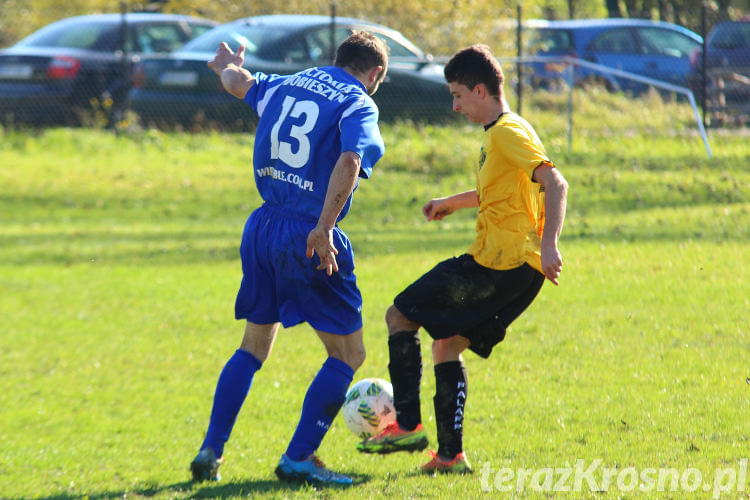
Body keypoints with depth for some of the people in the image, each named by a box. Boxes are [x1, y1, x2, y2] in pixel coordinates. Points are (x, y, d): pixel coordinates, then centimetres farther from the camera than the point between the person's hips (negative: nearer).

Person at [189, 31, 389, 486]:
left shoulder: (284, 86, 13)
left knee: (254, 346, 21)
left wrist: (227, 65, 56)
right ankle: (298, 459, -1)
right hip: (308, 237, -7)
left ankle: (211, 451, 16)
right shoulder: (358, 104, -6)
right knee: (348, 354, 5)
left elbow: (238, 82, 33)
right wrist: (324, 228, -30)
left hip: (263, 227, 7)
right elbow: (350, 161, -25)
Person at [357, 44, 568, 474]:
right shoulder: (498, 133, 19)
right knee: (446, 344, 16)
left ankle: (408, 426, -3)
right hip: (516, 269, 10)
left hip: (501, 266, -10)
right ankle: (451, 455, 13)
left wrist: (549, 244, -33)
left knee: (400, 315, -2)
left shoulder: (507, 132, -12)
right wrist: (453, 202, 44)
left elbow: (555, 183, -24)